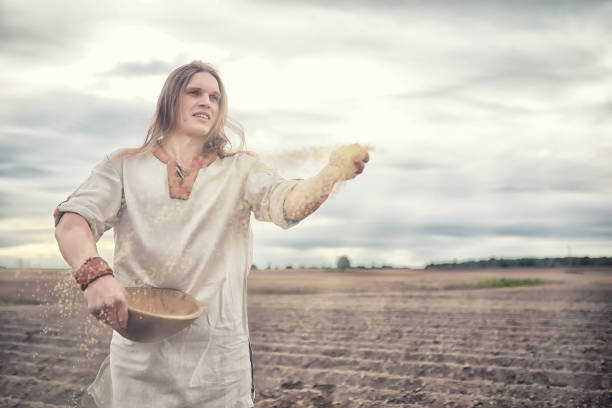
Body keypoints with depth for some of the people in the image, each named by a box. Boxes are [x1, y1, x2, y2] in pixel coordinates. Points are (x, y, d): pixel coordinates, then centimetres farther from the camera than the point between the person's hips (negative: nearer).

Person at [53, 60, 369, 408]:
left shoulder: (240, 170, 5)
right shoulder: (125, 168, 5)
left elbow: (288, 203, -13)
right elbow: (72, 222, -7)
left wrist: (333, 173, -35)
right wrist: (95, 274, -29)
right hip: (140, 354, 0)